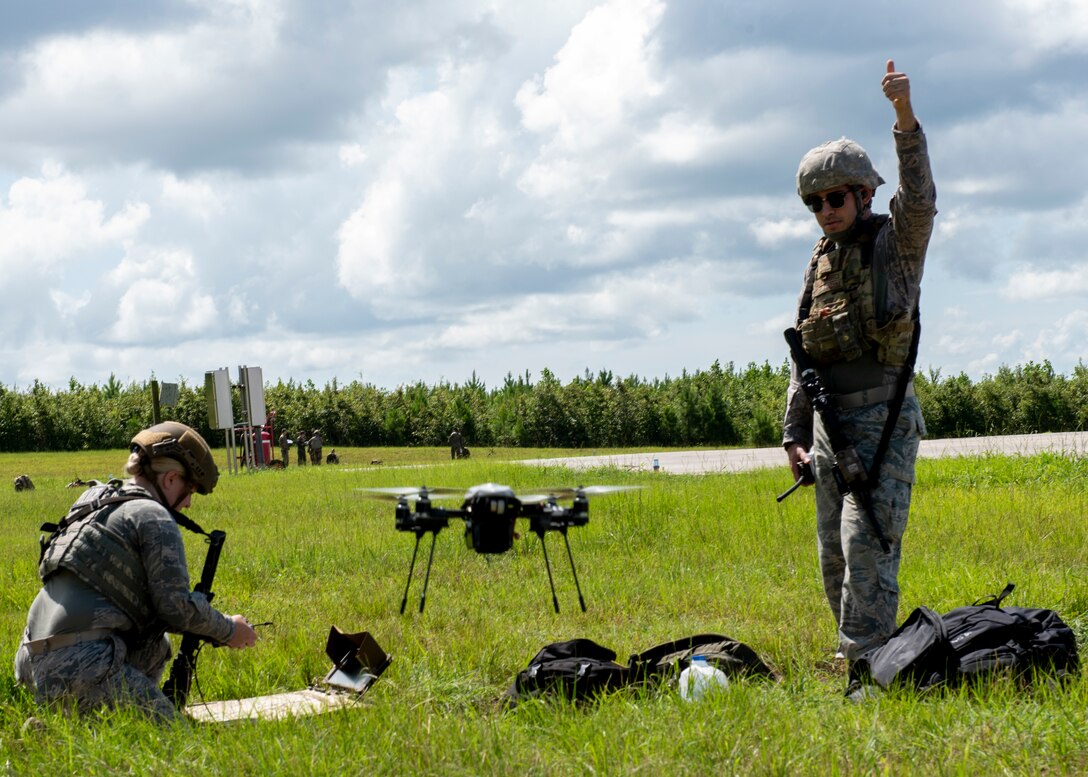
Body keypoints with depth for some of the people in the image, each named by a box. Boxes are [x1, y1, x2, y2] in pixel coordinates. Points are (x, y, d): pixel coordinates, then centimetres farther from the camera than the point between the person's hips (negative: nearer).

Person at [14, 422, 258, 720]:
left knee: (156, 647, 30)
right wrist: (228, 630, 9)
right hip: (84, 667, -10)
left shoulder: (95, 507, 25)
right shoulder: (154, 516, -3)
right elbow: (176, 603, -8)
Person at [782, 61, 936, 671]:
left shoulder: (895, 244, -1)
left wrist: (905, 115, -35)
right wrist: (794, 433, 13)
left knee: (866, 540, -16)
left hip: (883, 419, -7)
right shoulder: (821, 262, 16)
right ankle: (859, 651, 15)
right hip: (829, 422, 7)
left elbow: (920, 200, -24)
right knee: (835, 555, 7)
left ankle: (867, 663, -18)